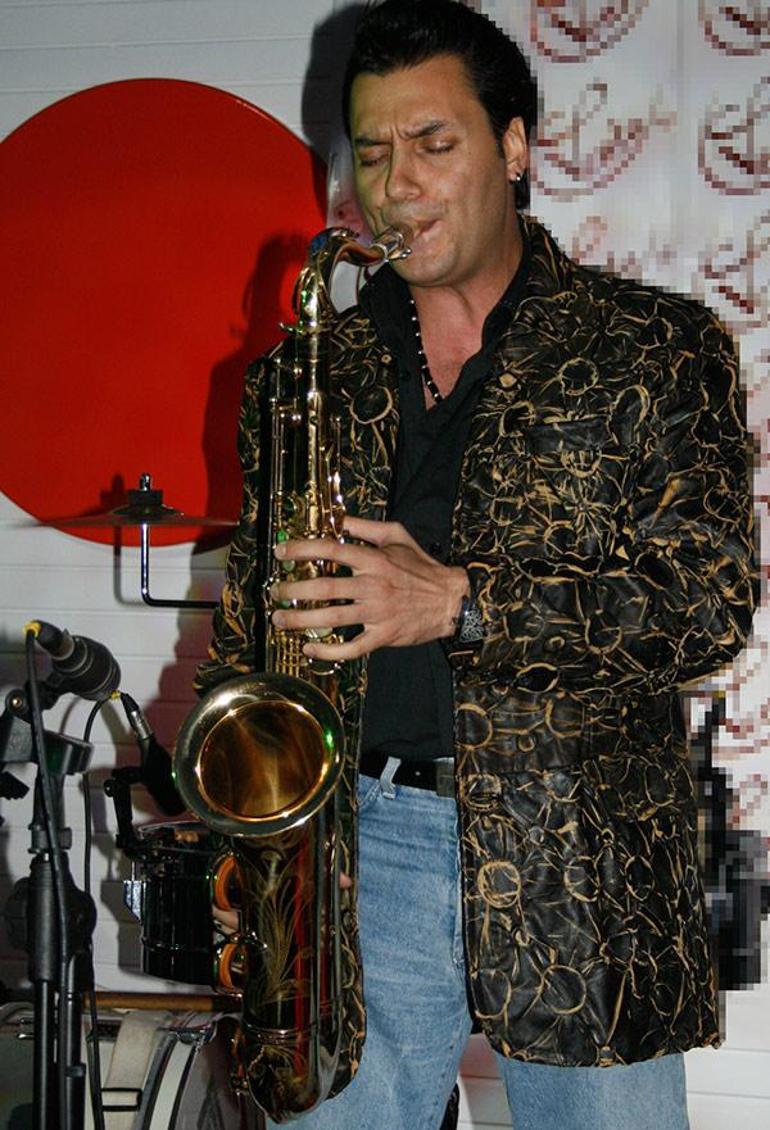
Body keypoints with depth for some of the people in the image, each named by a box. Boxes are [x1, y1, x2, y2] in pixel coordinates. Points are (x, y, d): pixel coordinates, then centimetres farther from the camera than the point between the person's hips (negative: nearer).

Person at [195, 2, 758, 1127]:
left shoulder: (655, 347, 2)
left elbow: (711, 600, -8)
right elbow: (252, 603, 17)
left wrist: (459, 601, -17)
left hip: (579, 863, -2)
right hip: (352, 840, 3)